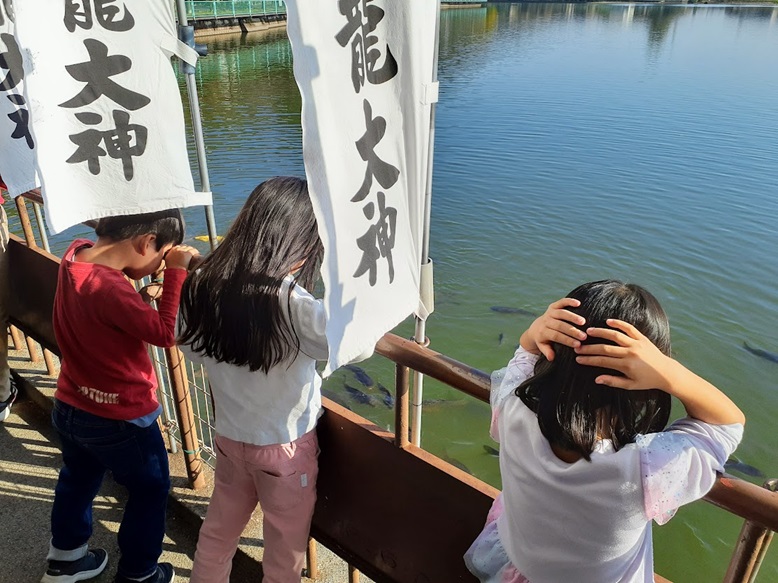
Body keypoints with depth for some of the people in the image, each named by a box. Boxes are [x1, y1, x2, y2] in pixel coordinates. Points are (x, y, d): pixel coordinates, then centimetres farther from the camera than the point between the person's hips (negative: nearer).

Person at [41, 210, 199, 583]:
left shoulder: (76, 254, -9)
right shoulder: (108, 289, -35)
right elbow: (166, 332, -32)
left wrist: (171, 265, -9)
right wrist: (177, 271, -28)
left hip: (70, 407, 8)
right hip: (119, 418, -8)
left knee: (77, 480, 30)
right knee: (150, 490, 16)